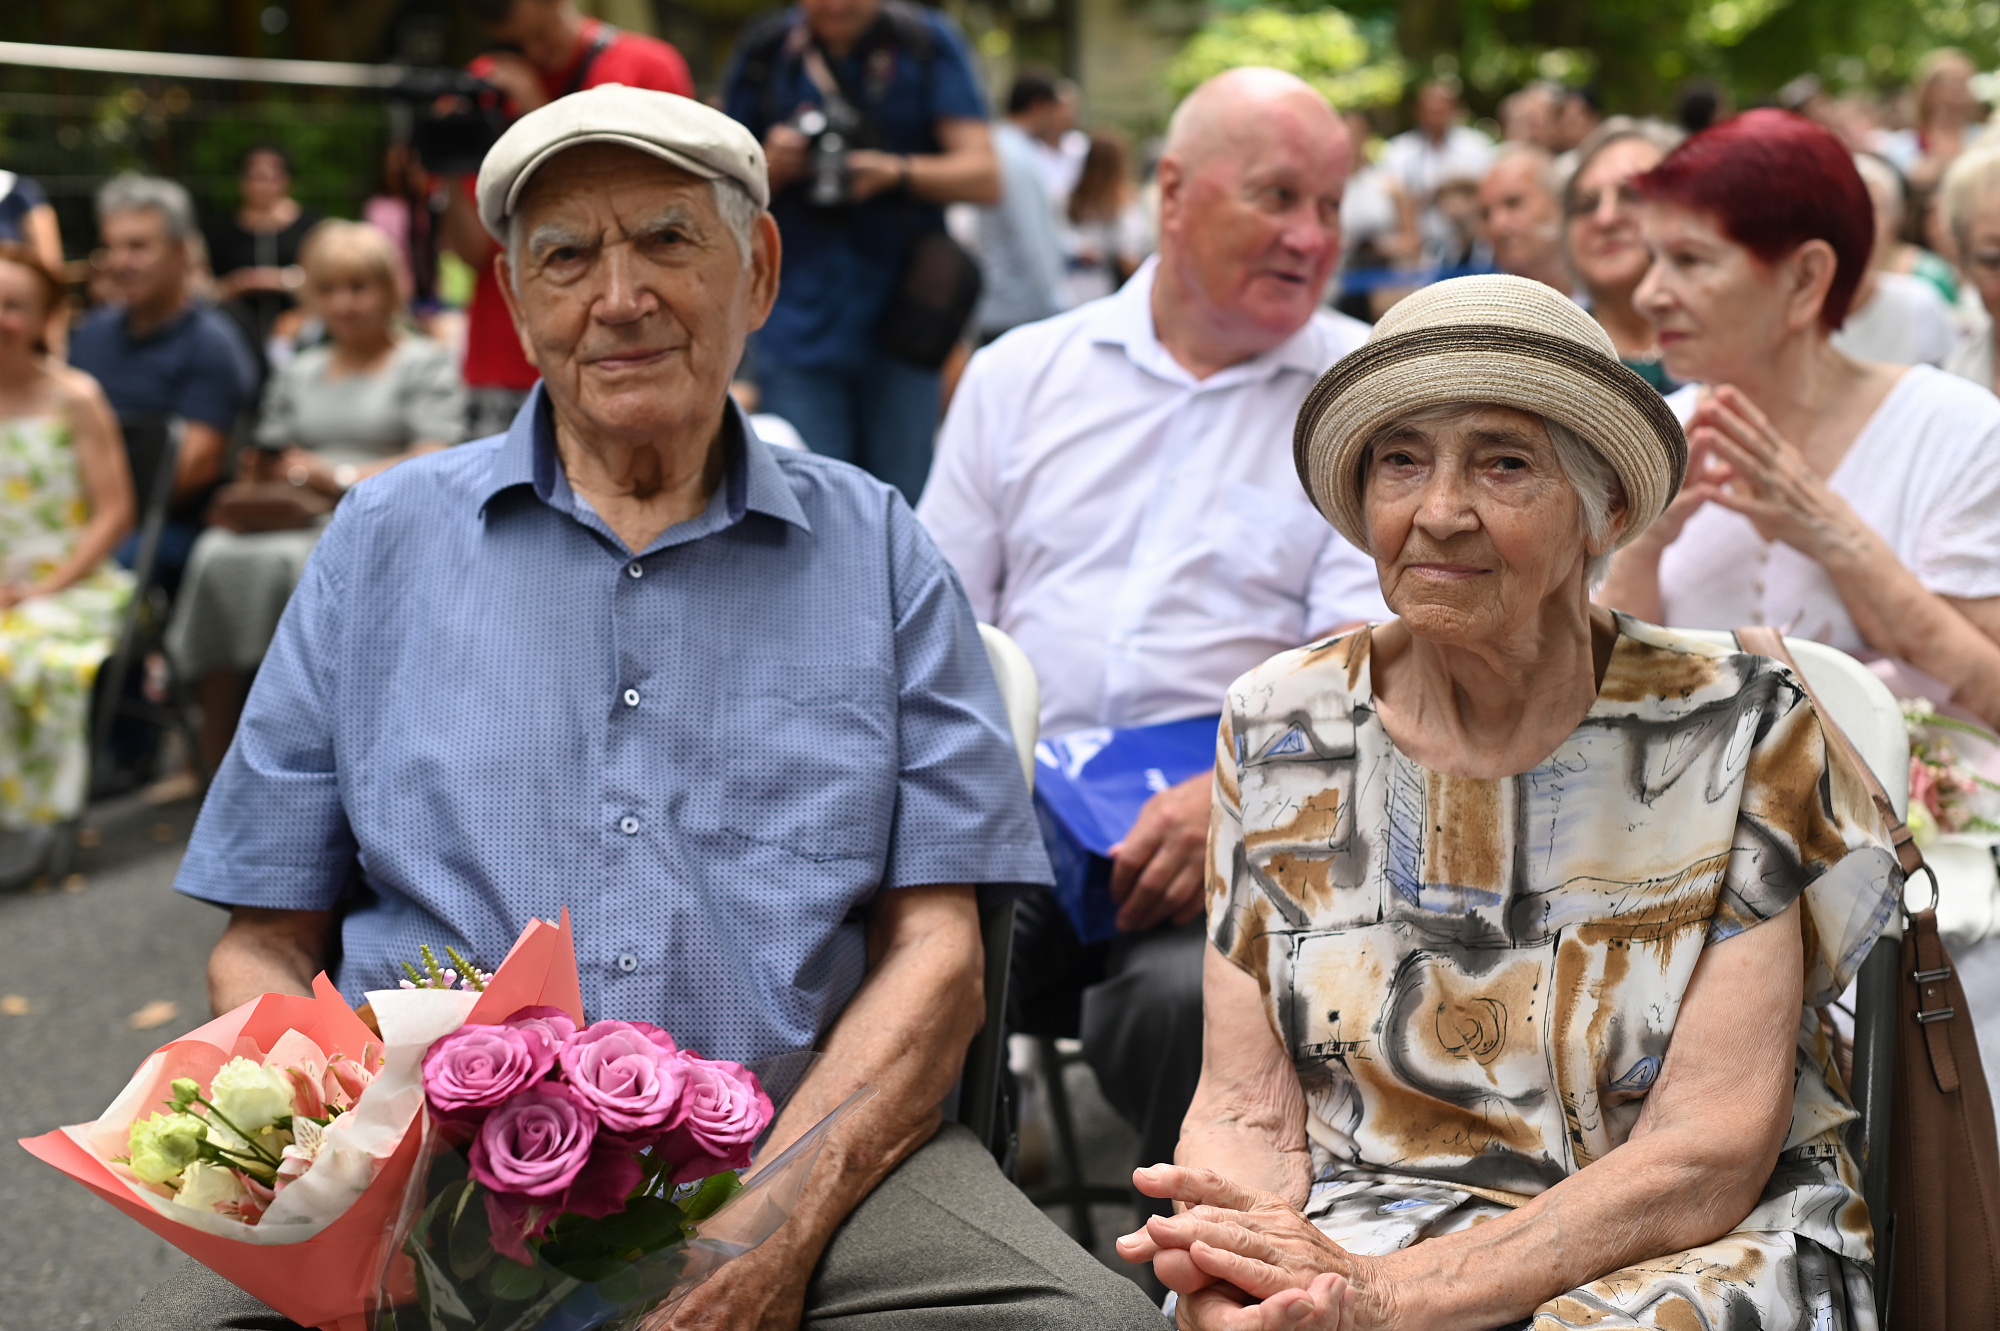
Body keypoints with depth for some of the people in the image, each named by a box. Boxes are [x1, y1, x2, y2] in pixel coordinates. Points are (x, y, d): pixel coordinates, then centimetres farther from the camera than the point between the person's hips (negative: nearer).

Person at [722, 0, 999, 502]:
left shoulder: (928, 42, 2)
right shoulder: (766, 52, 6)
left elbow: (984, 177, -4)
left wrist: (896, 170, -20)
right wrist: (772, 167, -10)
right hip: (802, 324, 0)